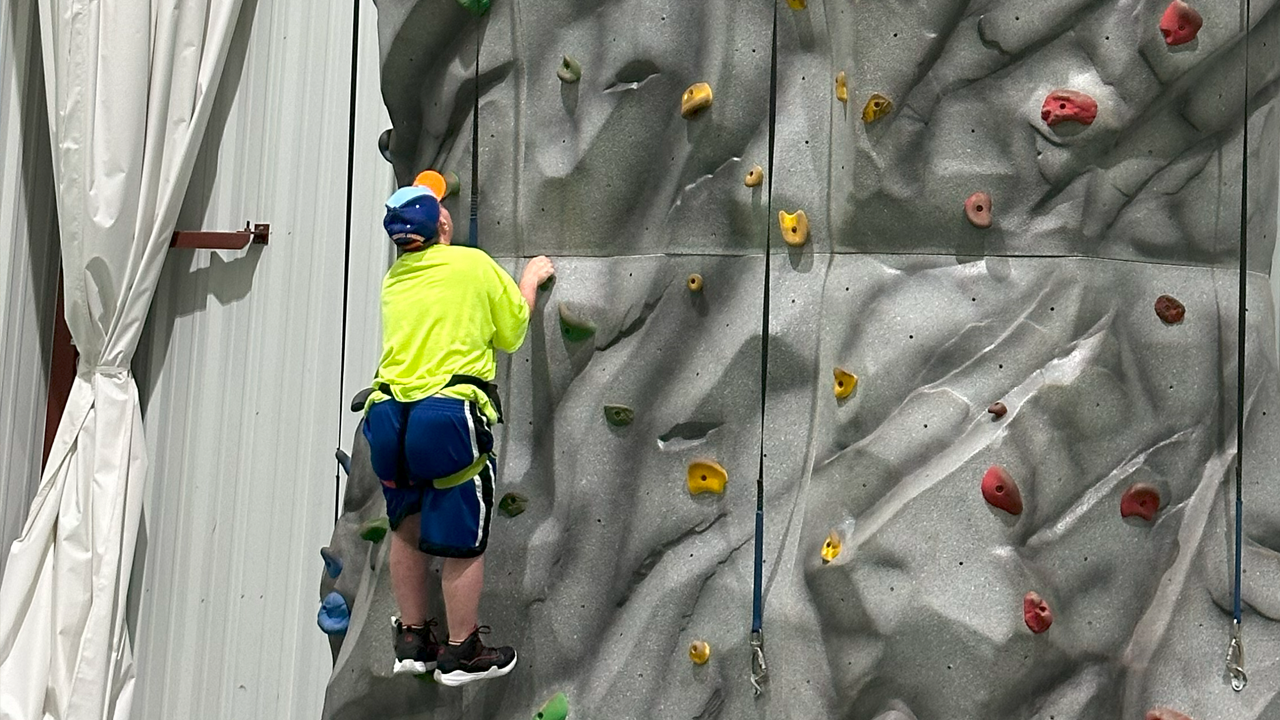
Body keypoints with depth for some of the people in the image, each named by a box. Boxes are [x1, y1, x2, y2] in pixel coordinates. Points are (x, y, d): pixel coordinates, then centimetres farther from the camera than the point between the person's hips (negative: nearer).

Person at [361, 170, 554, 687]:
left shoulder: (393, 279, 15)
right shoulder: (474, 264, 0)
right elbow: (510, 334, 10)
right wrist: (530, 280, 25)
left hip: (389, 416, 6)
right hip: (448, 415, -6)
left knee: (408, 529, 21)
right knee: (461, 541, 7)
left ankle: (412, 641, 30)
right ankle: (461, 653, 18)